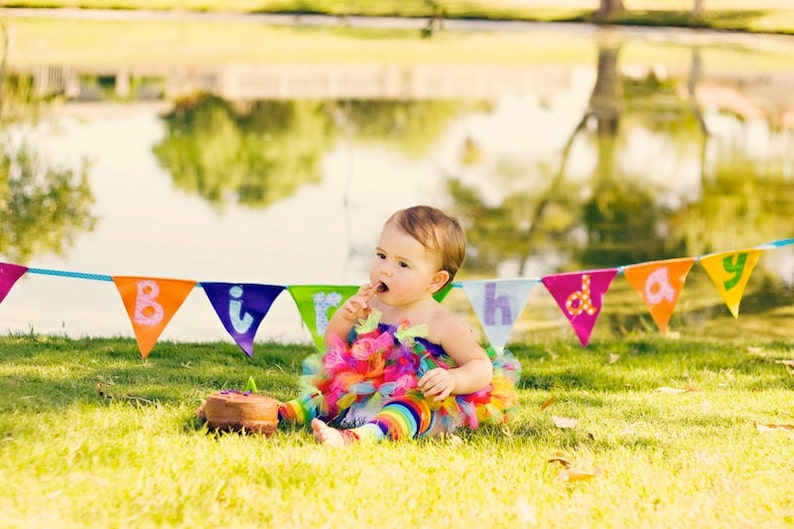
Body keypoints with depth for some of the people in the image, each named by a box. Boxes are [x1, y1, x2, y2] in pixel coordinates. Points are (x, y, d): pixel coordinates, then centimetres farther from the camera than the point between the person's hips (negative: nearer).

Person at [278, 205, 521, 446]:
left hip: (421, 402, -8)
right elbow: (332, 344, 19)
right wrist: (345, 316, -2)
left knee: (413, 406, -39)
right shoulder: (372, 306, 9)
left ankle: (355, 436, -63)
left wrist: (453, 379, -32)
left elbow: (482, 368, -10)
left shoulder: (443, 324, -8)